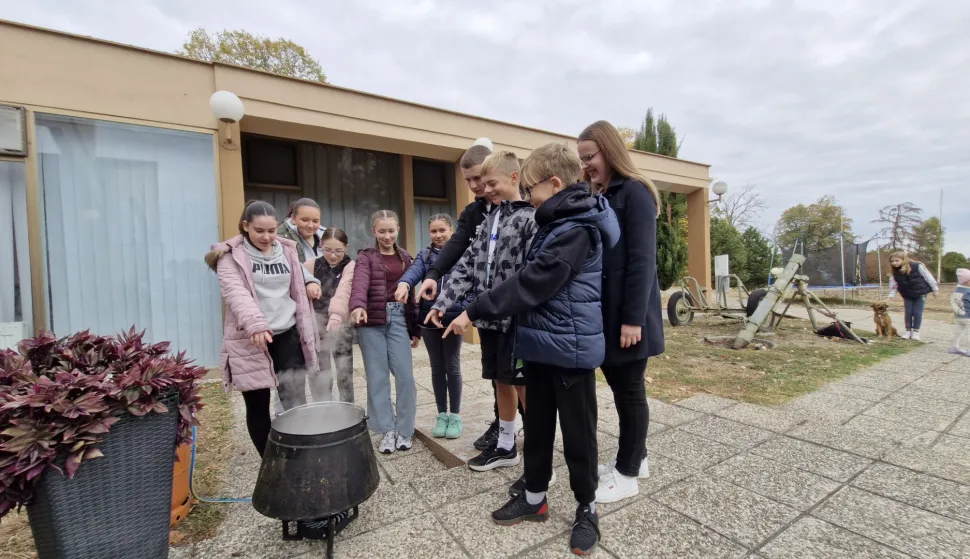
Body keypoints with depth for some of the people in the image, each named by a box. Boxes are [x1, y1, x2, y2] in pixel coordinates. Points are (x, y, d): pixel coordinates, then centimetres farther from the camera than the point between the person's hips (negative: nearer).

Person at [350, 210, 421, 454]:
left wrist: (415, 329, 12)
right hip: (372, 321, -2)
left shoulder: (405, 257, 13)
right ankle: (387, 430, 18)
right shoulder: (366, 256, 3)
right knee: (377, 377, 3)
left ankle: (405, 429, 16)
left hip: (399, 319, 2)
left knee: (404, 375, -1)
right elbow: (360, 282, -17)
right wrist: (357, 305, -38)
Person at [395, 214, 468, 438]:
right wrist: (404, 283, -38)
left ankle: (455, 415, 22)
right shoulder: (424, 255, 6)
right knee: (437, 367, 12)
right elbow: (414, 270, -15)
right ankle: (441, 414, 26)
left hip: (453, 317, -2)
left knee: (452, 366, 7)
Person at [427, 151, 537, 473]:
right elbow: (467, 266, 11)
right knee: (501, 382, 17)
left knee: (524, 385, 3)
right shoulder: (489, 220, 14)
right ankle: (505, 447, 34)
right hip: (490, 317, 7)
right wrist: (442, 303, 4)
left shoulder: (531, 218, -8)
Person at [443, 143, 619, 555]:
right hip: (541, 343, 9)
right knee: (537, 425, 18)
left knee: (577, 431, 8)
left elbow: (530, 283, -23)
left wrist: (475, 312, -18)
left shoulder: (576, 229, -18)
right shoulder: (553, 224, 13)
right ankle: (534, 497, 35)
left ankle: (587, 508, 29)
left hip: (571, 347, -9)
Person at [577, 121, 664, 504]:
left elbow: (641, 260, -16)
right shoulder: (594, 198, 14)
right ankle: (635, 457, 34)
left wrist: (634, 318, -19)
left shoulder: (634, 192, -9)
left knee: (630, 391, 5)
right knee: (619, 387, 16)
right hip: (603, 312, 8)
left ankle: (627, 474, 21)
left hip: (627, 314, -7)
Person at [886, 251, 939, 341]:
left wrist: (935, 289, -5)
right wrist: (890, 296, -5)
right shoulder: (895, 272, -8)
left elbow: (928, 276, -10)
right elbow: (893, 285, 0)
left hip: (920, 293, -3)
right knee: (908, 313, 2)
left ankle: (915, 331, 11)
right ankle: (908, 331, 14)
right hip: (907, 295, 3)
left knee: (917, 313, -2)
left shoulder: (917, 266, -19)